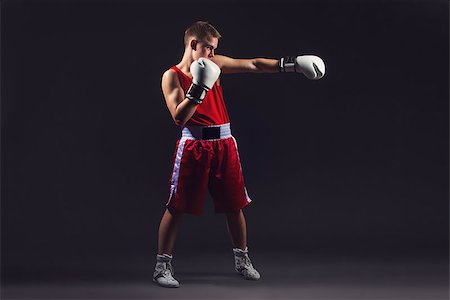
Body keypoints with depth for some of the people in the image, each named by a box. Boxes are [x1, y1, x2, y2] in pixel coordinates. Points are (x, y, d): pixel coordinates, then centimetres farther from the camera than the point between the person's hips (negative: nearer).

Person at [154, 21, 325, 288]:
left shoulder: (215, 64, 8)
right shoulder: (172, 76, -4)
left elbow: (253, 65, 6)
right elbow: (179, 117, -15)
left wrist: (291, 64, 1)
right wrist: (199, 87, -23)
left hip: (224, 145, 4)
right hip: (193, 146, -4)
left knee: (235, 206, 10)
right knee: (176, 208, -2)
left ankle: (242, 259, 26)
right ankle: (163, 265, 8)